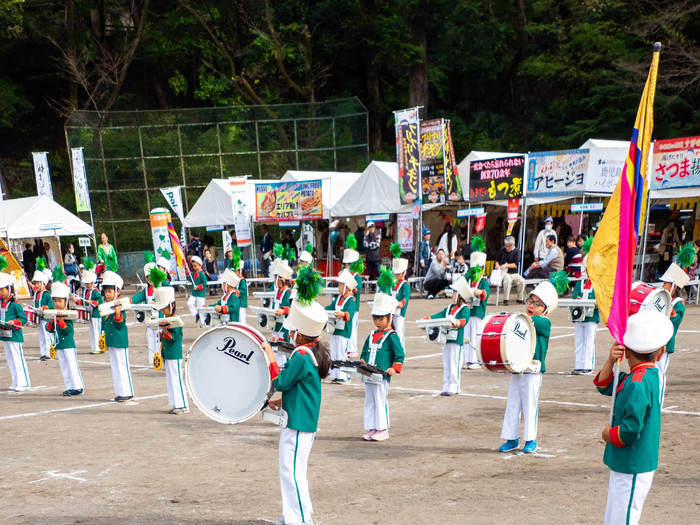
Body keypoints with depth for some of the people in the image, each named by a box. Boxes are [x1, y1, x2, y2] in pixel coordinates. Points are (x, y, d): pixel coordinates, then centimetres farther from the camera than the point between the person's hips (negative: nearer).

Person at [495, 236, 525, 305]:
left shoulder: (517, 251, 3)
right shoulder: (503, 250, 10)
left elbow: (516, 265, -7)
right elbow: (497, 259, 23)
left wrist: (506, 265, -19)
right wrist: (497, 264, 1)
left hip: (514, 273, 1)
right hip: (504, 273, -1)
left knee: (522, 281, -28)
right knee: (508, 280, -36)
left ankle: (520, 299, -9)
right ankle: (506, 299, -28)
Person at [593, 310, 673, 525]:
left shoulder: (637, 384, -23)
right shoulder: (650, 375, 6)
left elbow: (631, 429, -27)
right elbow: (604, 386, 13)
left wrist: (609, 435, -8)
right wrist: (610, 361, -4)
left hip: (632, 468, -10)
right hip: (623, 464, 10)